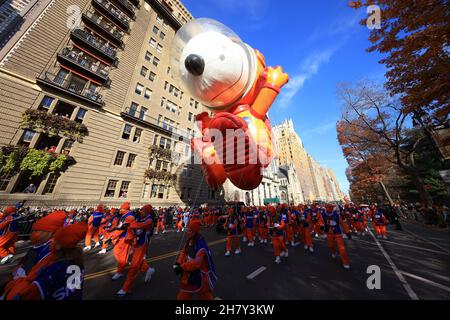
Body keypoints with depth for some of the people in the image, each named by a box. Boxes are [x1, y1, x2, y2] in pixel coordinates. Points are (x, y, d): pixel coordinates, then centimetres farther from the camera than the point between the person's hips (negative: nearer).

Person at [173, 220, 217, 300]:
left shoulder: (200, 244, -33)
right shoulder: (189, 240, -6)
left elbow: (196, 263, -31)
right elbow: (184, 252, 4)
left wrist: (182, 267, -25)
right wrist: (178, 263, -10)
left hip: (200, 273, -7)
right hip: (189, 272, 7)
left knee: (204, 294, 17)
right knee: (183, 295, 24)